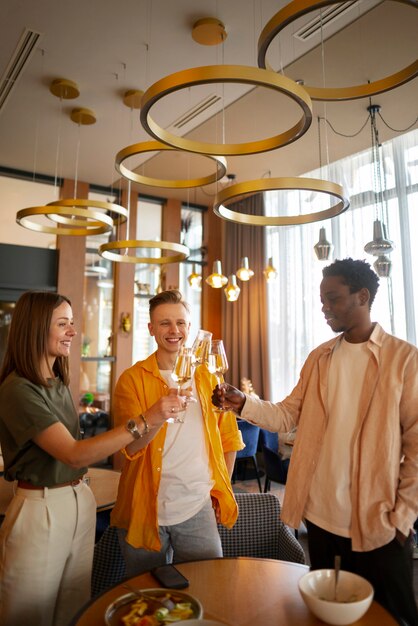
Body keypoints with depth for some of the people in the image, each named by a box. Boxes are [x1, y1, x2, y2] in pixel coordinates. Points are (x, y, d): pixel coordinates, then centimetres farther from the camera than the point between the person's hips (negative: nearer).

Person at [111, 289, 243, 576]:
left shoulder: (207, 377, 4)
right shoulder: (133, 379, -6)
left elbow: (228, 437, 10)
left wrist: (221, 489, 5)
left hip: (199, 509, 2)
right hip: (146, 511, -1)